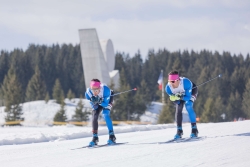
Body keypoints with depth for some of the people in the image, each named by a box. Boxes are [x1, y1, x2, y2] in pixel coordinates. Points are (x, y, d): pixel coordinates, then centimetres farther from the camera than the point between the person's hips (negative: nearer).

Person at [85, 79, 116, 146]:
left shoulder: (105, 89, -41)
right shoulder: (88, 93, -34)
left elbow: (105, 104, -32)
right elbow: (94, 107, -24)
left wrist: (100, 101, -50)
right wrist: (93, 102, -45)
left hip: (107, 99, -3)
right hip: (97, 102, 3)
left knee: (105, 114, -23)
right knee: (94, 116, -11)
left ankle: (112, 136, -17)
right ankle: (95, 137, 2)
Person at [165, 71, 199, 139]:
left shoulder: (186, 82, -42)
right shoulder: (168, 88, -31)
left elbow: (188, 97, -36)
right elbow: (174, 99, -19)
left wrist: (181, 97, -54)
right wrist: (174, 98, -43)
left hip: (191, 91, -4)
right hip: (181, 94, 4)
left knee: (188, 105, -26)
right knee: (178, 109, -12)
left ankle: (194, 129, -20)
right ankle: (179, 131, 5)